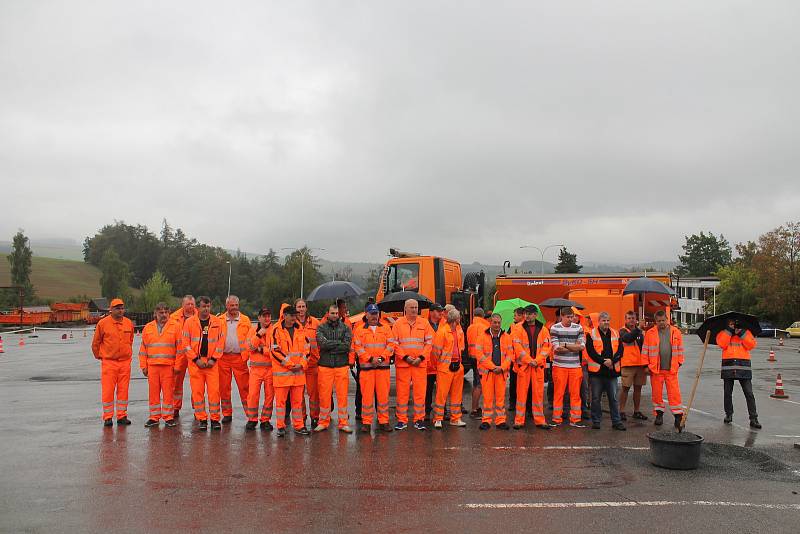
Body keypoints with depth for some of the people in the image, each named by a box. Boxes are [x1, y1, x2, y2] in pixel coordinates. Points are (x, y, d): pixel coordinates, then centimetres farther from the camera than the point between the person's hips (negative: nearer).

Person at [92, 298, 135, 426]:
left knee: (123, 390, 6)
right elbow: (95, 343, 6)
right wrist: (99, 356, 13)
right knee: (107, 390, -1)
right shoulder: (103, 323, -5)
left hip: (125, 362, 3)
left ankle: (122, 416, 14)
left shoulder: (129, 323, 5)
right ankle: (107, 417, 7)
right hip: (109, 362, -3)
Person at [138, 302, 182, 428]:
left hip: (168, 366, -3)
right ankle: (154, 417, 15)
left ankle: (168, 417, 8)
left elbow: (180, 348, 1)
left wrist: (177, 365, -4)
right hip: (152, 366, 3)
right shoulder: (148, 328, 11)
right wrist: (143, 366, 8)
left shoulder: (175, 327, 3)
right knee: (153, 392, 6)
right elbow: (143, 348, 14)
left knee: (168, 392, 0)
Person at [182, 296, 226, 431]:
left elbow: (220, 342, 5)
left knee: (214, 390, -4)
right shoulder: (189, 322, 2)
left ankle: (215, 419, 5)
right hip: (195, 362, 0)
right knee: (197, 391, 2)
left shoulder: (218, 322, 5)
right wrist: (196, 359, -6)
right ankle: (201, 420, 11)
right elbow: (186, 344, 1)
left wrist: (213, 359, -4)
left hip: (212, 362, 0)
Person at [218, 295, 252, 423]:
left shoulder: (245, 320, 6)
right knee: (224, 387, 7)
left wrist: (247, 354, -3)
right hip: (223, 358, 2)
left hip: (240, 358, -1)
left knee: (244, 387, -3)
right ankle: (227, 414, 18)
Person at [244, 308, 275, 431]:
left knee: (269, 395, 4)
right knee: (253, 394, -3)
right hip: (256, 367, 1)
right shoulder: (253, 330, 8)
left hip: (271, 367, -1)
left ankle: (265, 420, 15)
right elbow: (250, 347, -4)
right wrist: (259, 335, -13)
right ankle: (252, 420, 10)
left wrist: (262, 350, -9)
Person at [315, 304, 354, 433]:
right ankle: (323, 422, 16)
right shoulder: (321, 328, 6)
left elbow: (347, 346, -8)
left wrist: (330, 346, -8)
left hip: (342, 366, 0)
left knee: (342, 395, 3)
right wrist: (339, 343, -8)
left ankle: (343, 423, 12)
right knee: (324, 395, 3)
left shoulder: (345, 328, 7)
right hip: (325, 366, 0)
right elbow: (323, 343, -12)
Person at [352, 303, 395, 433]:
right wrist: (370, 359, -11)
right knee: (367, 395, 0)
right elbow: (358, 347, -2)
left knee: (383, 394, 2)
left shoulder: (386, 328, 10)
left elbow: (391, 345, 4)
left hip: (383, 366, 1)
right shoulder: (359, 329, 6)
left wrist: (382, 357, -10)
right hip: (366, 367, -1)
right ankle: (366, 423, 7)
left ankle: (383, 422, 11)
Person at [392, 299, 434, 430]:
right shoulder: (398, 323, 5)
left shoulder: (424, 323, 9)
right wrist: (405, 357, -9)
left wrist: (421, 357, -6)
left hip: (420, 364, 1)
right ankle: (402, 420, 11)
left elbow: (429, 342, 6)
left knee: (420, 391, 2)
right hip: (402, 363, -1)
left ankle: (419, 420, 11)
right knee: (402, 391, 2)